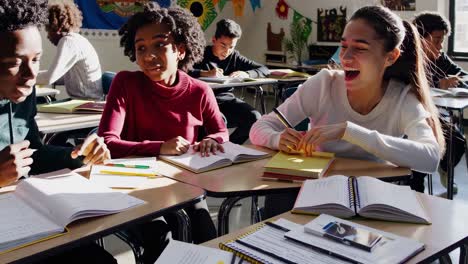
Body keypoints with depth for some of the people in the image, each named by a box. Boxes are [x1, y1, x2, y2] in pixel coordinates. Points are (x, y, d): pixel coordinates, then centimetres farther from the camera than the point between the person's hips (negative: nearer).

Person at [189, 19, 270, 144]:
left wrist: (246, 74, -10)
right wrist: (205, 73, -28)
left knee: (255, 118, -20)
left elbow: (264, 69, 10)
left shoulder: (235, 56, 12)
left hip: (226, 99, 5)